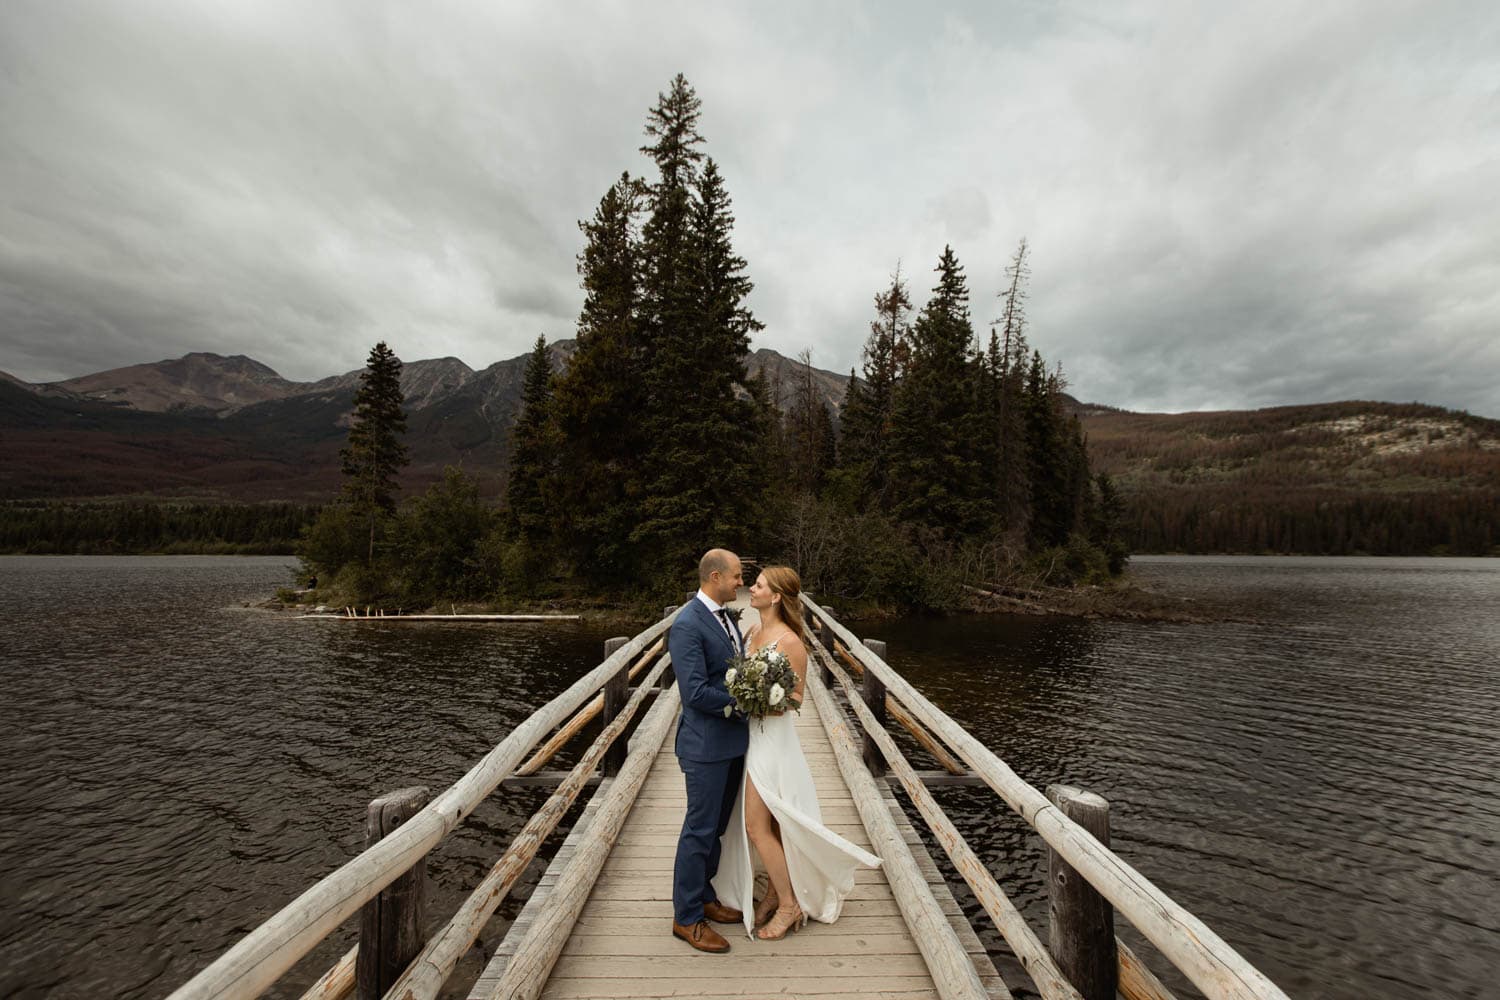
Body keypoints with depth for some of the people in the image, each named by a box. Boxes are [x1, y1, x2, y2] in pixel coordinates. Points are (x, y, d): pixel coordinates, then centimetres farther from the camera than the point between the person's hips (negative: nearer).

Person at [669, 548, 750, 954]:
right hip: (706, 744, -8)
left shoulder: (727, 617, 7)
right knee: (700, 829, 5)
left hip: (732, 739, 9)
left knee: (716, 825, 21)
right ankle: (687, 918, 23)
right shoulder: (687, 625, -22)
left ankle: (703, 896, 39)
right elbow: (695, 692, -25)